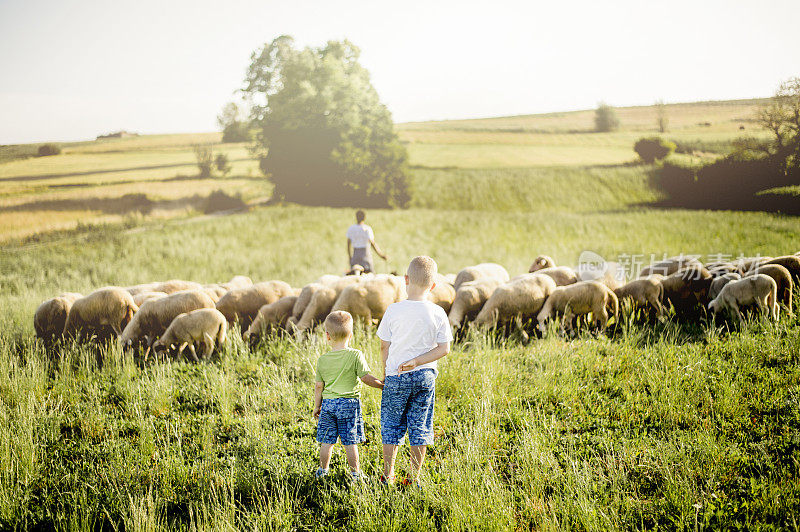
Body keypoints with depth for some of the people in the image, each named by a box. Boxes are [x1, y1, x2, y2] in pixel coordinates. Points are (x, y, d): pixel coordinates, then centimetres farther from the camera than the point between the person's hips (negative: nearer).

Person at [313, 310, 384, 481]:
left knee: (327, 441, 10)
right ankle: (355, 472, 10)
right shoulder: (355, 355, -8)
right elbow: (365, 377, -11)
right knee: (350, 441, 3)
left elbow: (319, 386, 6)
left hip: (328, 403, 2)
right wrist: (382, 385, 4)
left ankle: (323, 470, 19)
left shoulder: (322, 360, 1)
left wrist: (317, 406, 17)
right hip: (349, 403, -2)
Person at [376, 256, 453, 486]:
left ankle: (388, 476, 16)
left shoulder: (394, 310, -10)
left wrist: (386, 371, 13)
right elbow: (444, 348, -6)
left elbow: (384, 346, -2)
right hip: (426, 376, 2)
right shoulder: (438, 313, -6)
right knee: (420, 427, 11)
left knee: (391, 426, 11)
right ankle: (415, 477, 16)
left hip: (396, 377, -1)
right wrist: (416, 362, -7)